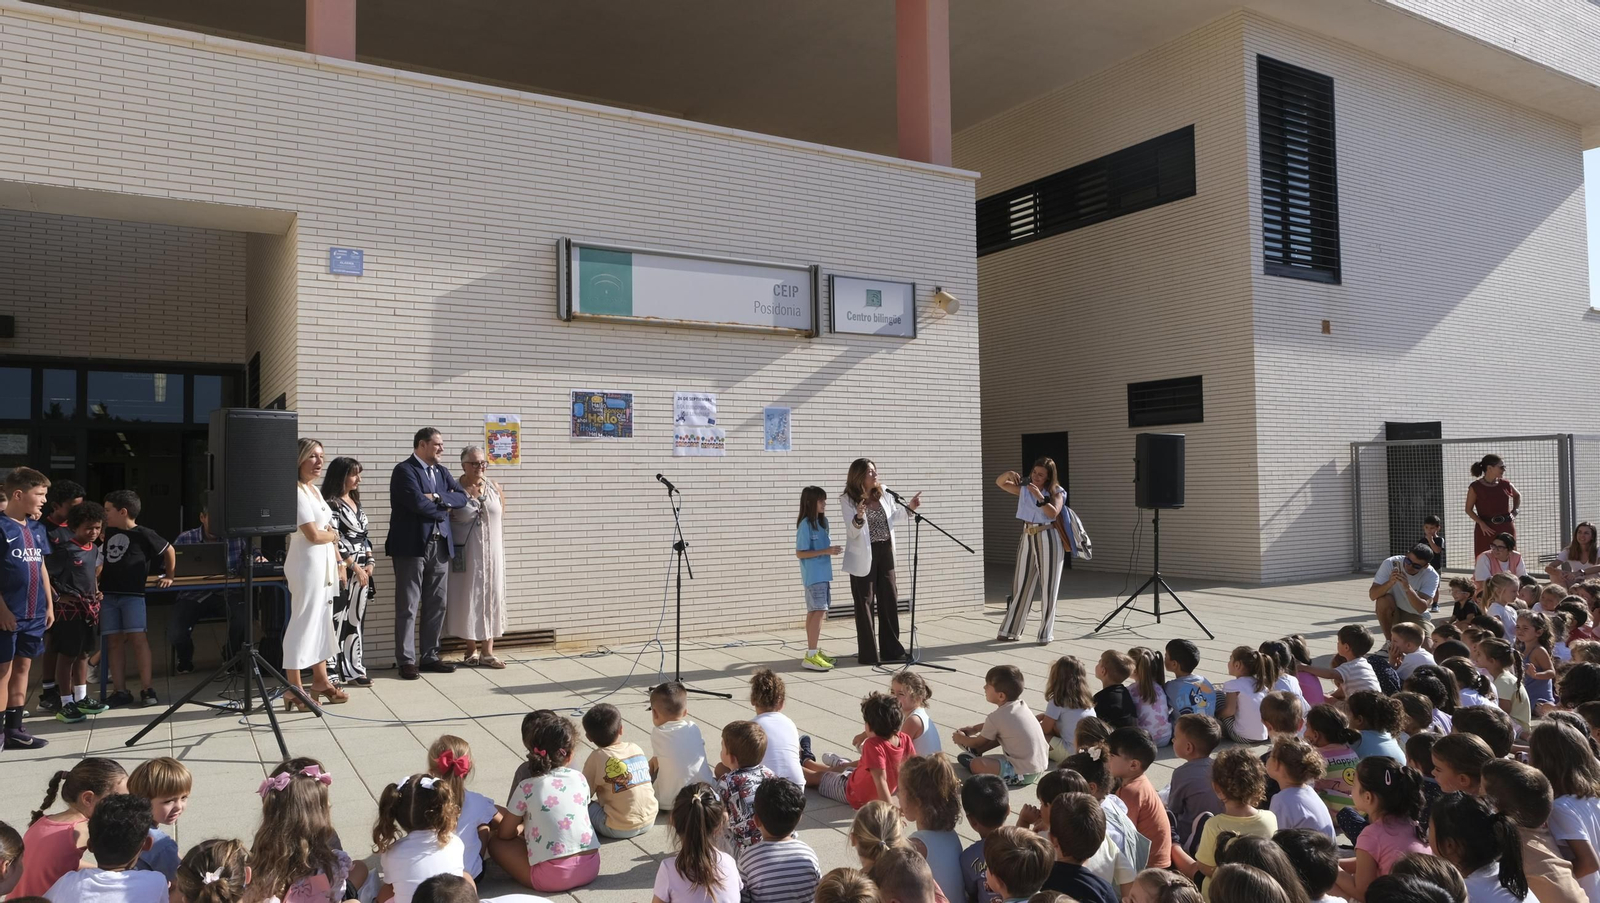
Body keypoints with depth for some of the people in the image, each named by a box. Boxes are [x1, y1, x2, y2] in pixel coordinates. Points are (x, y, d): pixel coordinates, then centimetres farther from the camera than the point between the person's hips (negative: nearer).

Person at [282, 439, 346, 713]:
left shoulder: (315, 490, 15)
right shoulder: (297, 492, -13)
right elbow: (314, 535, -18)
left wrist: (338, 561, 12)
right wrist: (334, 535, 2)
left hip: (324, 565, 9)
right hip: (307, 565, -9)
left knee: (322, 622, 13)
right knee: (303, 623, -6)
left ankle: (320, 681, 22)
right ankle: (294, 689, -2)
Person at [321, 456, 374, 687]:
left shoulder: (356, 502, 16)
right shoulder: (331, 503, -9)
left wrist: (370, 562, 5)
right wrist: (354, 566, -13)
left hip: (362, 569, 8)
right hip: (343, 570, -8)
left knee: (356, 620, 10)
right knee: (337, 620, -5)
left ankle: (353, 670, 15)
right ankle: (332, 672, 0)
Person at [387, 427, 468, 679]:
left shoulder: (441, 472, 17)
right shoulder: (404, 470, -6)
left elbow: (462, 497, 6)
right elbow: (417, 502, -19)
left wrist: (437, 497, -10)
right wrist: (444, 509, -3)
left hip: (439, 545, 7)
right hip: (412, 545, -7)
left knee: (436, 605, 10)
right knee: (408, 607, -1)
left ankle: (430, 656, 19)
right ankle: (406, 660, 4)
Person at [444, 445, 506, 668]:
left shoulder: (496, 488, 2)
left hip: (492, 552, 3)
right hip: (466, 554, -3)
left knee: (491, 597, 5)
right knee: (468, 598, 3)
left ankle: (488, 651, 12)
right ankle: (472, 650, 17)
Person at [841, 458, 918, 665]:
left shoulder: (883, 494, 3)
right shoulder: (849, 500, -10)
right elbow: (852, 532, -15)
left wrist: (908, 508, 4)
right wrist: (858, 518, -34)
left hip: (886, 552, 5)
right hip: (864, 555, -5)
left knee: (890, 600, 9)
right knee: (865, 603, 2)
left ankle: (891, 649, 20)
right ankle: (868, 653, 10)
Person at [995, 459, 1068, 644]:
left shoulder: (1056, 492, -5)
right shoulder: (1024, 488, 6)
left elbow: (1053, 513, -20)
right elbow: (999, 482, 5)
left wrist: (1040, 497, -28)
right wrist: (1008, 474, -14)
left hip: (1048, 540, -4)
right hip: (1028, 539, 4)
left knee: (1048, 587, 0)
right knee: (1021, 585, 8)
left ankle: (1046, 633, 7)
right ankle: (1011, 629, 15)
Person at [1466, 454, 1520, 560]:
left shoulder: (1505, 484, 4)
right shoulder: (1476, 487, -6)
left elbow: (1518, 496, 26)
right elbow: (1469, 509, -1)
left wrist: (1515, 511, 12)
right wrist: (1481, 523, -13)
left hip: (1507, 528, 3)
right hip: (1486, 529, -3)